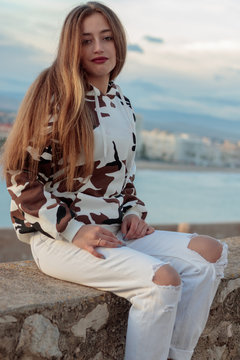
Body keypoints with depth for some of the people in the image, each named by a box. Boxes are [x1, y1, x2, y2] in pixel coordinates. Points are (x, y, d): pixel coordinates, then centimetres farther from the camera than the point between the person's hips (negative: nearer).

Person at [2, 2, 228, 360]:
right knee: (163, 278, -27)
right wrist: (73, 231, -16)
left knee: (210, 252, -10)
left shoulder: (121, 104, 13)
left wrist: (133, 213, 4)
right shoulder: (54, 93, -8)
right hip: (57, 238, -7)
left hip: (113, 233, 7)